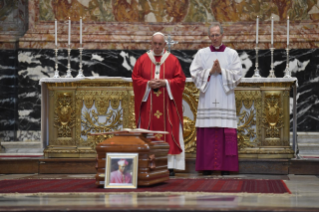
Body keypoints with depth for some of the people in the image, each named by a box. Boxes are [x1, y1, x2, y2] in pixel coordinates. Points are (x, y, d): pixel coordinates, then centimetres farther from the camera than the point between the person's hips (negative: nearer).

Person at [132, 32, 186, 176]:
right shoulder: (142, 60, 7)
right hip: (148, 104, 0)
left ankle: (169, 166, -1)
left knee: (168, 133, -4)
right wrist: (148, 84, -12)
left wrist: (165, 83, -13)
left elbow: (180, 79, 1)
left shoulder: (172, 60, 5)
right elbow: (135, 78, 5)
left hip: (167, 104, 0)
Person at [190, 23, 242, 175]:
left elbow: (237, 75, 1)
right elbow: (194, 73, 1)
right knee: (207, 133, -3)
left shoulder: (232, 54, 8)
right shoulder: (201, 54, 10)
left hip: (225, 99, -1)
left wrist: (221, 71, -12)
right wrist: (210, 71, -12)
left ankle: (225, 168, -3)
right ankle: (207, 168, -1)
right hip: (207, 99, 1)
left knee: (226, 133, -5)